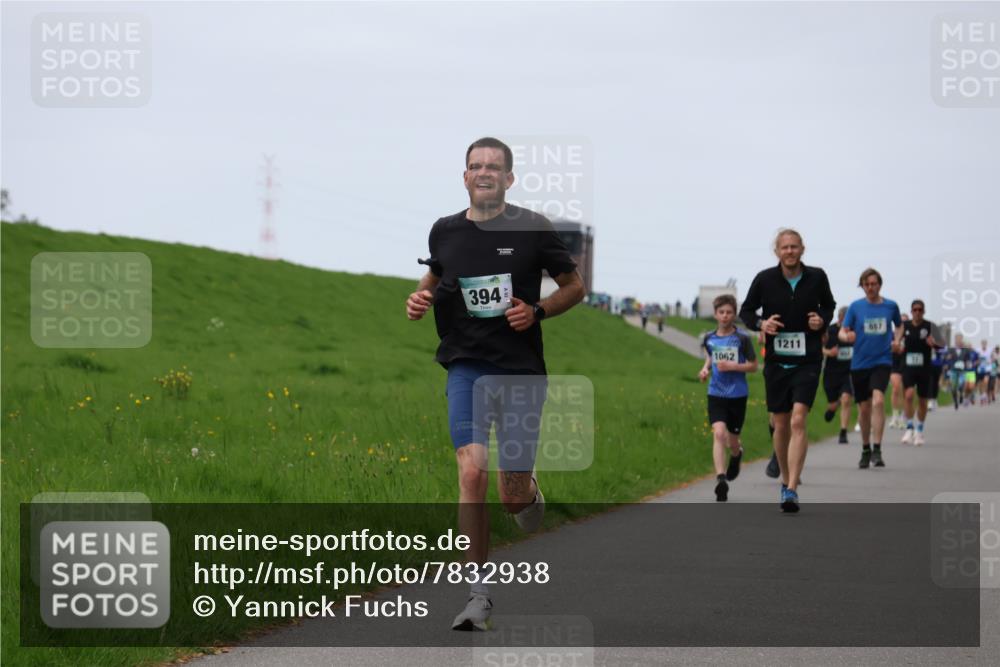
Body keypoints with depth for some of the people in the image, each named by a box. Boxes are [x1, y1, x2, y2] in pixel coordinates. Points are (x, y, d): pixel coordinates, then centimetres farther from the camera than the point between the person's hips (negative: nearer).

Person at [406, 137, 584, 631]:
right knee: (471, 473, -17)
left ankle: (530, 492, 42)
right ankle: (479, 595, -9)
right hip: (466, 366, 1)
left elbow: (575, 286, 7)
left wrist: (537, 311, -10)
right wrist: (420, 298, 4)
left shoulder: (532, 228, -2)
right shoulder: (444, 231, 5)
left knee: (513, 496, 1)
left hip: (521, 368, -1)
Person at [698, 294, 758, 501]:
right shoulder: (709, 339, 4)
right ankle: (721, 479, -26)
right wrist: (705, 369, 3)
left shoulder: (742, 339, -6)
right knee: (719, 434, -19)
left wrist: (733, 366, -16)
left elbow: (753, 366, -1)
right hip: (716, 394, 1)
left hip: (738, 395, -1)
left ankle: (737, 454, 47)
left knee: (732, 442, 9)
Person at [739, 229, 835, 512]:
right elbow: (746, 311, 9)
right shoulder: (765, 279, -3)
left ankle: (791, 491, -19)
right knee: (781, 425, 9)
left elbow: (829, 305, 17)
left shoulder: (817, 278, -1)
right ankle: (785, 480, 30)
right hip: (776, 361, 2)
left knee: (798, 421, -15)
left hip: (807, 361, -2)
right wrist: (761, 324, -11)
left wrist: (823, 319, -4)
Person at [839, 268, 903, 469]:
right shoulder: (855, 307, 1)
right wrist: (847, 336, -23)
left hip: (882, 361, -1)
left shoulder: (891, 306, 3)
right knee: (864, 408, 8)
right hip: (859, 363, 1)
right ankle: (865, 450, 27)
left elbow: (899, 325, 21)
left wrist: (897, 340, 2)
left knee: (878, 400, -22)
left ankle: (877, 449, -21)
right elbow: (842, 332, 1)